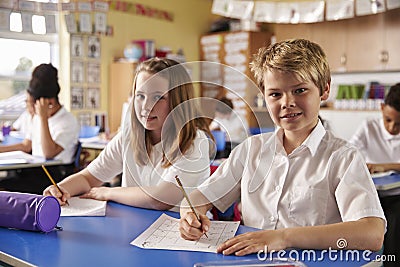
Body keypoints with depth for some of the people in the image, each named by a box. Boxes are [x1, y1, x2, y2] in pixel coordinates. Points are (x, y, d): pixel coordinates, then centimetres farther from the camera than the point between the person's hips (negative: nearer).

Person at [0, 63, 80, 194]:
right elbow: (26, 146, 23)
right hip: (33, 169, 8)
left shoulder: (68, 122, -11)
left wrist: (43, 117, -21)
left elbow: (49, 153, -20)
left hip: (54, 174, -8)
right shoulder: (37, 118, 15)